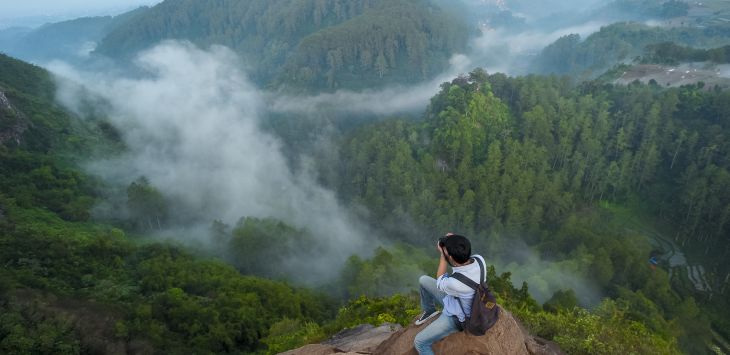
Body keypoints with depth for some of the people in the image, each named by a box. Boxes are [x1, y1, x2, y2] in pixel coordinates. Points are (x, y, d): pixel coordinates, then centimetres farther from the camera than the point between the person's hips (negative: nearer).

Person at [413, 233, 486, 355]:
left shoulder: (455, 284, -44)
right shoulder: (479, 259, -26)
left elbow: (440, 283, -17)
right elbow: (464, 257, 1)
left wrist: (442, 255, -14)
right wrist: (454, 243, -16)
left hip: (456, 318, -7)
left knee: (419, 342, -1)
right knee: (423, 280, 13)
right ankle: (429, 311, 38)